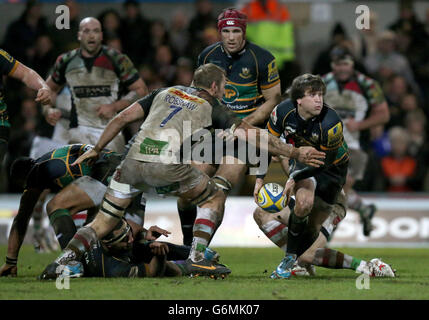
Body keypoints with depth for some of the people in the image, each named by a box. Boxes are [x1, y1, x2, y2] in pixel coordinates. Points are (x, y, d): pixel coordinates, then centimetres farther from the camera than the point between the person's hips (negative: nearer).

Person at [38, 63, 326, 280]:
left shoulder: (165, 93, 27)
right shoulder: (212, 108, 17)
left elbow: (123, 117, 23)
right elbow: (253, 135, 15)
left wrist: (97, 150, 30)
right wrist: (295, 153, 21)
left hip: (134, 160, 4)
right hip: (167, 165, -4)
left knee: (103, 224, 15)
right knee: (215, 197, 19)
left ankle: (64, 260, -6)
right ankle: (197, 259, 6)